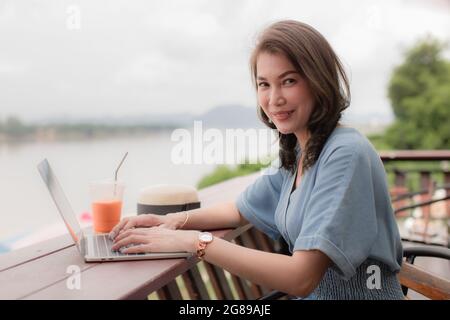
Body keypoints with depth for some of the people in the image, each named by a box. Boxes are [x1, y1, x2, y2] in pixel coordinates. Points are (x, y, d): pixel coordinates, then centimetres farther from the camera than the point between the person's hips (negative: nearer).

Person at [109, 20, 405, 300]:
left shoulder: (346, 155, -21)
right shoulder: (295, 153, 4)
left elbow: (301, 278, -27)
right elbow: (241, 210, 17)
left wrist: (193, 241, -25)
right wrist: (177, 220, -1)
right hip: (311, 293, 7)